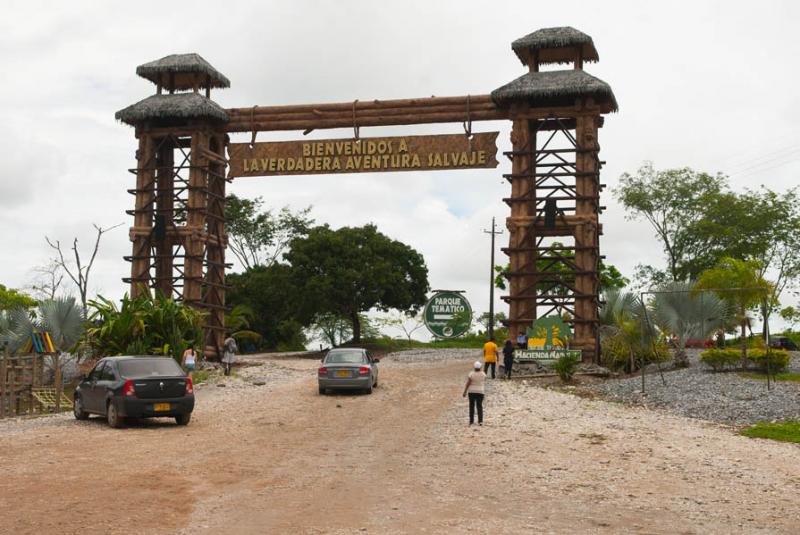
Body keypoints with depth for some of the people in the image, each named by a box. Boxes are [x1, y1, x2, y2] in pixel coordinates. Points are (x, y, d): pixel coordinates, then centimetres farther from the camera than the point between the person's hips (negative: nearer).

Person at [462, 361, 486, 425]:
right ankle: (480, 421, -8)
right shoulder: (483, 374, -5)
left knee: (471, 406, 11)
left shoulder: (471, 374, -12)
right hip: (480, 392, 1)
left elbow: (467, 384, -12)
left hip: (471, 392, -1)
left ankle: (471, 421, 13)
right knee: (479, 406, 3)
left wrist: (464, 392, -6)